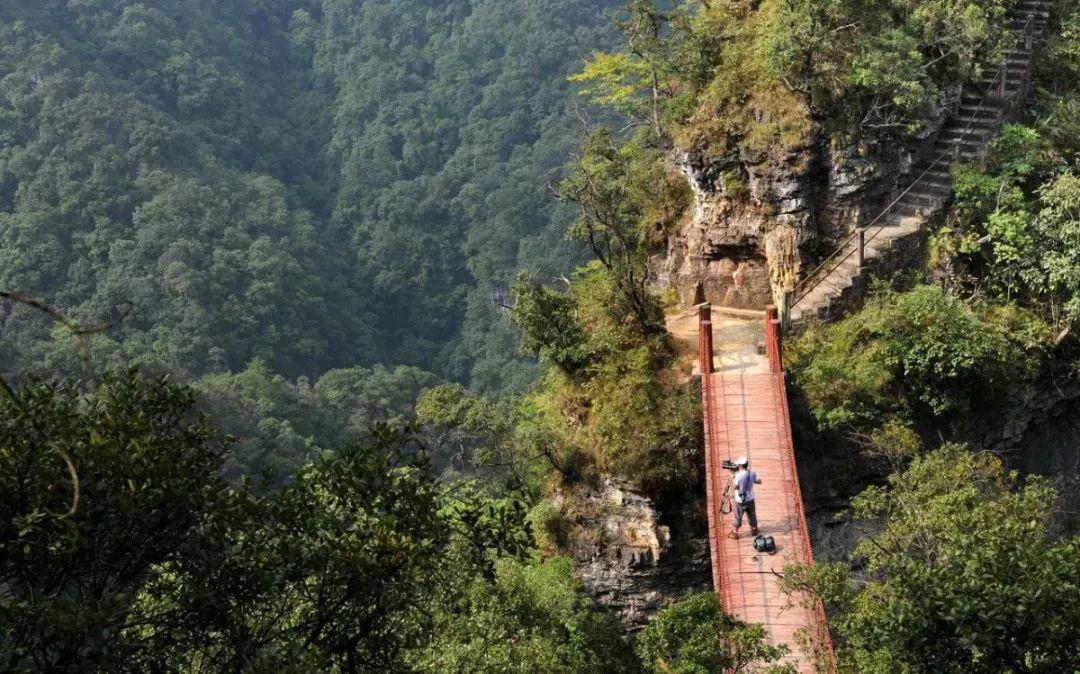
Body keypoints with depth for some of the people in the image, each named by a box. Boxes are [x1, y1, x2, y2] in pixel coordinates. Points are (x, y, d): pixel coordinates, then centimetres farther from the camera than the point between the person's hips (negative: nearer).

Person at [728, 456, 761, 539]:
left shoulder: (739, 475, -27)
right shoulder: (753, 473, -12)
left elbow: (735, 486, -17)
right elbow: (759, 481, 1)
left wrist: (733, 479, -5)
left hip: (740, 501, -4)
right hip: (750, 499, 4)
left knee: (738, 517, 13)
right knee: (752, 516, 22)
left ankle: (735, 533, 26)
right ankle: (754, 530, 39)